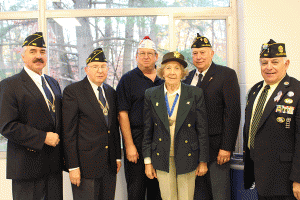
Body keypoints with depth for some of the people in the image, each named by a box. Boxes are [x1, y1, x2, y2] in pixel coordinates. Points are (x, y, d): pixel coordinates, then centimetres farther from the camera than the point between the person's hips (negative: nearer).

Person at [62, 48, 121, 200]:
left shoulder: (111, 92, 12)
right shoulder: (72, 91, -7)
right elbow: (68, 132, -10)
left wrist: (118, 157, 13)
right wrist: (73, 166, -13)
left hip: (109, 165, 6)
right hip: (86, 164, -5)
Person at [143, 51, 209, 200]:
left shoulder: (195, 94, -3)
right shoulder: (151, 95, 1)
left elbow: (202, 130, -1)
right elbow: (147, 130, 4)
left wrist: (203, 161, -1)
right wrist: (148, 161, 3)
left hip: (187, 157, -1)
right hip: (162, 159, 1)